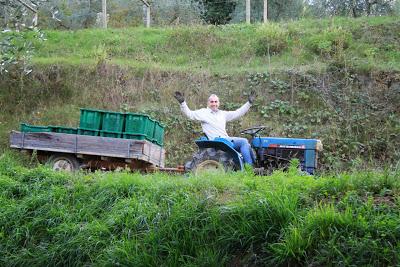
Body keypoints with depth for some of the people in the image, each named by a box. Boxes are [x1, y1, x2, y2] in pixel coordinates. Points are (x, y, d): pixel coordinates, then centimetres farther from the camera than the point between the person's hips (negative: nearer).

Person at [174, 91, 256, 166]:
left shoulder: (223, 114, 20)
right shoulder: (203, 112, 3)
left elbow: (237, 113, 24)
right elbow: (189, 114, -6)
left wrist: (249, 103, 21)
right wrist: (182, 103, -20)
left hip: (227, 139, 7)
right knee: (243, 142, -20)